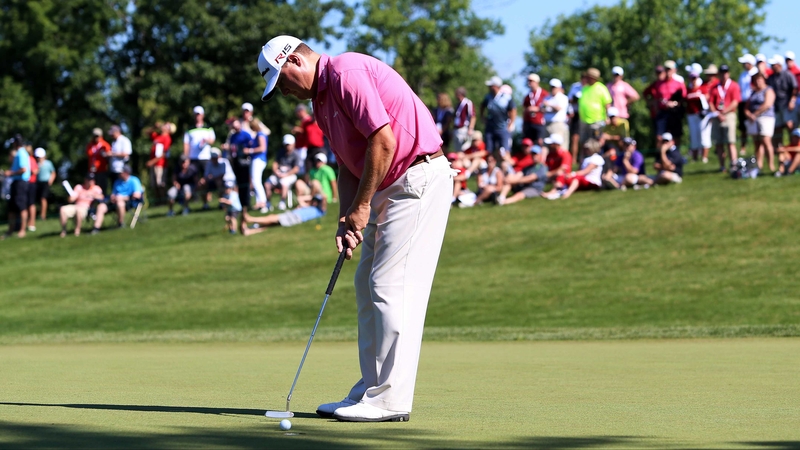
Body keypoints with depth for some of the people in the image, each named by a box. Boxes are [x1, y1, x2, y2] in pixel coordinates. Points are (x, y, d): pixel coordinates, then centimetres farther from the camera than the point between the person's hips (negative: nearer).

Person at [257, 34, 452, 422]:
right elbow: (348, 164, 18)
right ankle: (371, 391, 16)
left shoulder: (346, 73, -16)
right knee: (368, 285, 12)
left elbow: (383, 140, -22)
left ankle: (390, 400, -8)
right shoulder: (322, 98, 16)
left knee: (391, 288, -11)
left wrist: (361, 206, -14)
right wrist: (346, 221, 5)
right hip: (388, 187, 11)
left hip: (416, 178, -11)